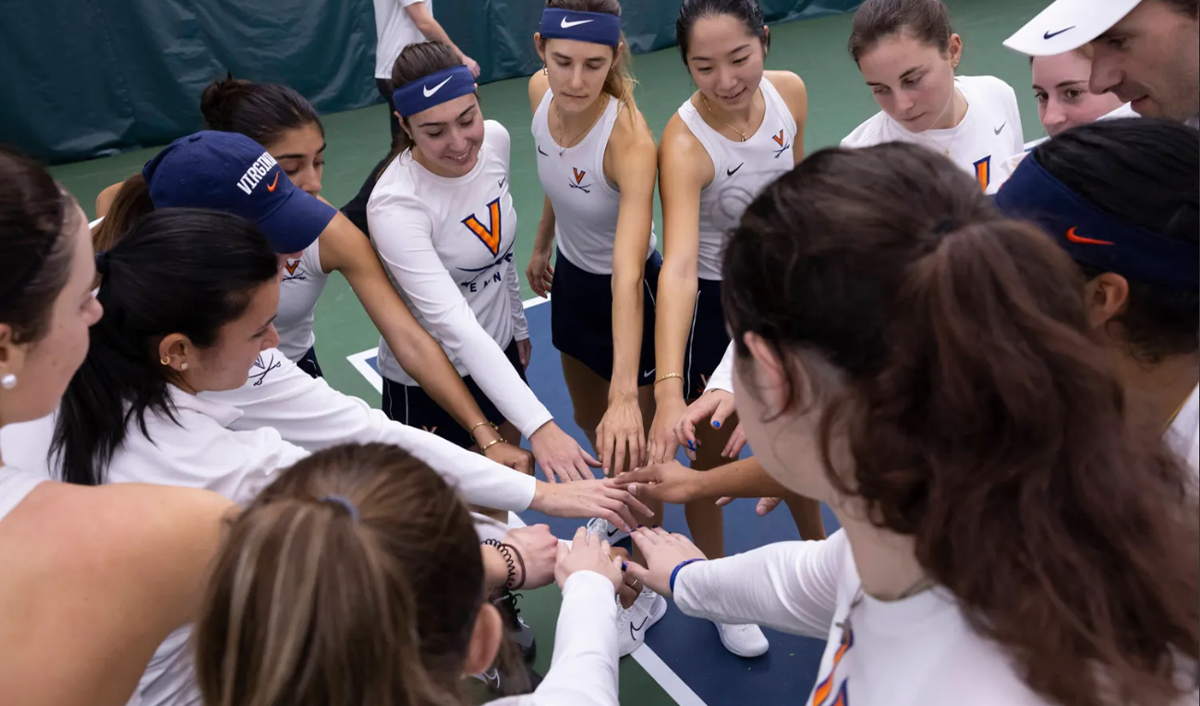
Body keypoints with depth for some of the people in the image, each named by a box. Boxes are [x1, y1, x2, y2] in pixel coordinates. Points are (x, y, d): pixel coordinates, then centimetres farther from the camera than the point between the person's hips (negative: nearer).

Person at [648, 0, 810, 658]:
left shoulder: (789, 92, -15)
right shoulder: (684, 143, -32)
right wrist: (668, 391, -53)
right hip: (712, 304, -5)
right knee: (712, 454, 11)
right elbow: (678, 266, -44)